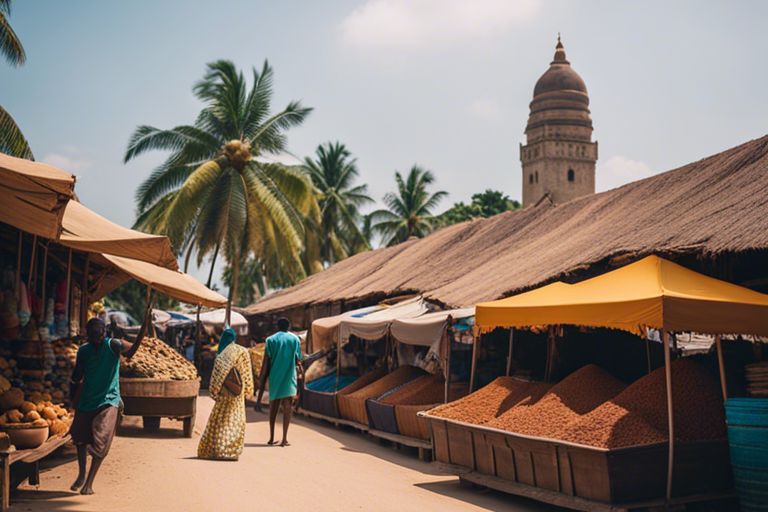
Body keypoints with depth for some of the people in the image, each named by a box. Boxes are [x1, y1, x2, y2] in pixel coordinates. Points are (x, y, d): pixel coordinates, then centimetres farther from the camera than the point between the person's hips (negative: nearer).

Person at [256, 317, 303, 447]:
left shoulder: (271, 340, 4)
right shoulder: (295, 339, 2)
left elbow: (266, 364, 1)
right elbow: (298, 361, 1)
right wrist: (300, 369, 22)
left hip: (274, 377, 2)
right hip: (289, 378, -2)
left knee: (273, 407, 14)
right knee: (287, 408, -1)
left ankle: (272, 437, 17)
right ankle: (284, 438, -9)